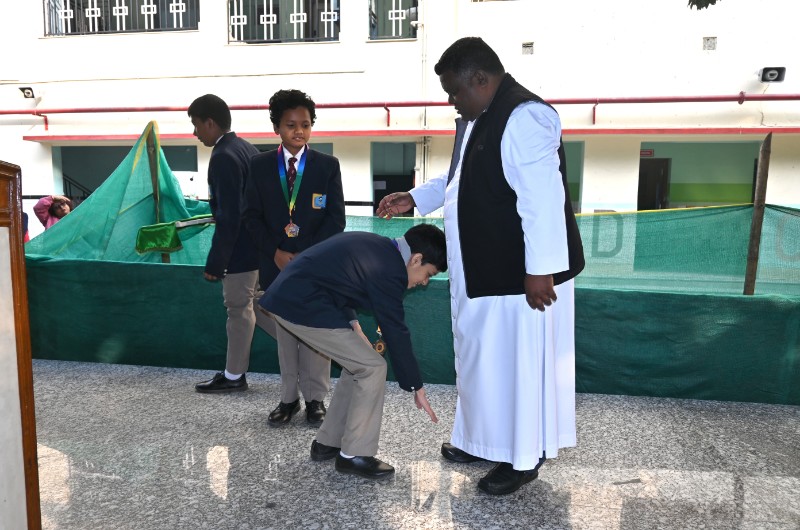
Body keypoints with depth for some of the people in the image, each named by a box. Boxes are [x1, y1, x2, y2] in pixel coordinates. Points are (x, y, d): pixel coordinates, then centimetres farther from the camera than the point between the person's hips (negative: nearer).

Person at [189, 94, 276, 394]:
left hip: (240, 249, -9)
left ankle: (234, 376, 22)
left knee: (238, 310, 6)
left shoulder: (223, 157, -20)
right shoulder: (246, 148, 9)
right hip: (256, 244, 9)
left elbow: (229, 218, -23)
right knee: (255, 305, 19)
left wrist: (215, 262, -17)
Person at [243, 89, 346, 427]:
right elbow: (252, 215, 4)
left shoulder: (328, 165, 0)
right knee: (285, 333, 10)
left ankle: (315, 399, 18)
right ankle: (289, 398, 23)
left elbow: (336, 218, -3)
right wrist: (275, 252, -9)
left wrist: (308, 255, -13)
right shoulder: (261, 165, 5)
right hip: (278, 263, 2)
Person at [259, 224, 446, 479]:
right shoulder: (390, 271, -15)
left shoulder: (376, 245, 12)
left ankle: (327, 443, 24)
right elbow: (396, 332, -11)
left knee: (358, 363, 15)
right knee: (372, 367, -5)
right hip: (303, 306, -10)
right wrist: (416, 387, 0)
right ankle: (354, 454, 5)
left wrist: (352, 323, 9)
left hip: (287, 294, 10)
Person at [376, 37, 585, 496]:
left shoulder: (524, 117, -20)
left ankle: (523, 458, 23)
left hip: (520, 273, -10)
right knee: (483, 356, 19)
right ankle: (485, 440, 37)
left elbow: (541, 200, -26)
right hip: (484, 270, 10)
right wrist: (415, 198, 15)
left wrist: (540, 270, -27)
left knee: (519, 360, 4)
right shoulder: (478, 118, 13)